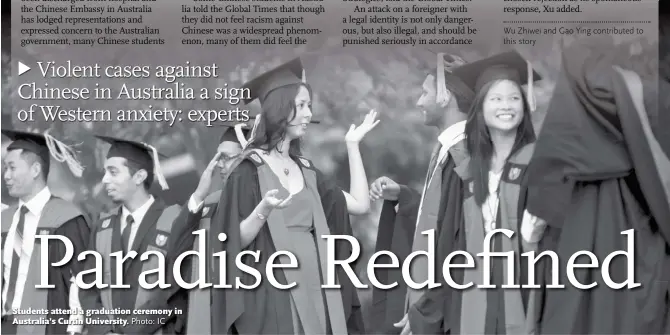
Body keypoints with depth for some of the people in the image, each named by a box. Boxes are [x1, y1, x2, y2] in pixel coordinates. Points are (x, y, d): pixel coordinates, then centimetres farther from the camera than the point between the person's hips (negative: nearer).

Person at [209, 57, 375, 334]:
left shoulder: (305, 170, 13)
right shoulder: (250, 170, -5)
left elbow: (360, 204, 7)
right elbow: (236, 241, -8)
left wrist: (352, 145, 12)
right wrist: (262, 212, -27)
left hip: (315, 287, 6)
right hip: (274, 293, -6)